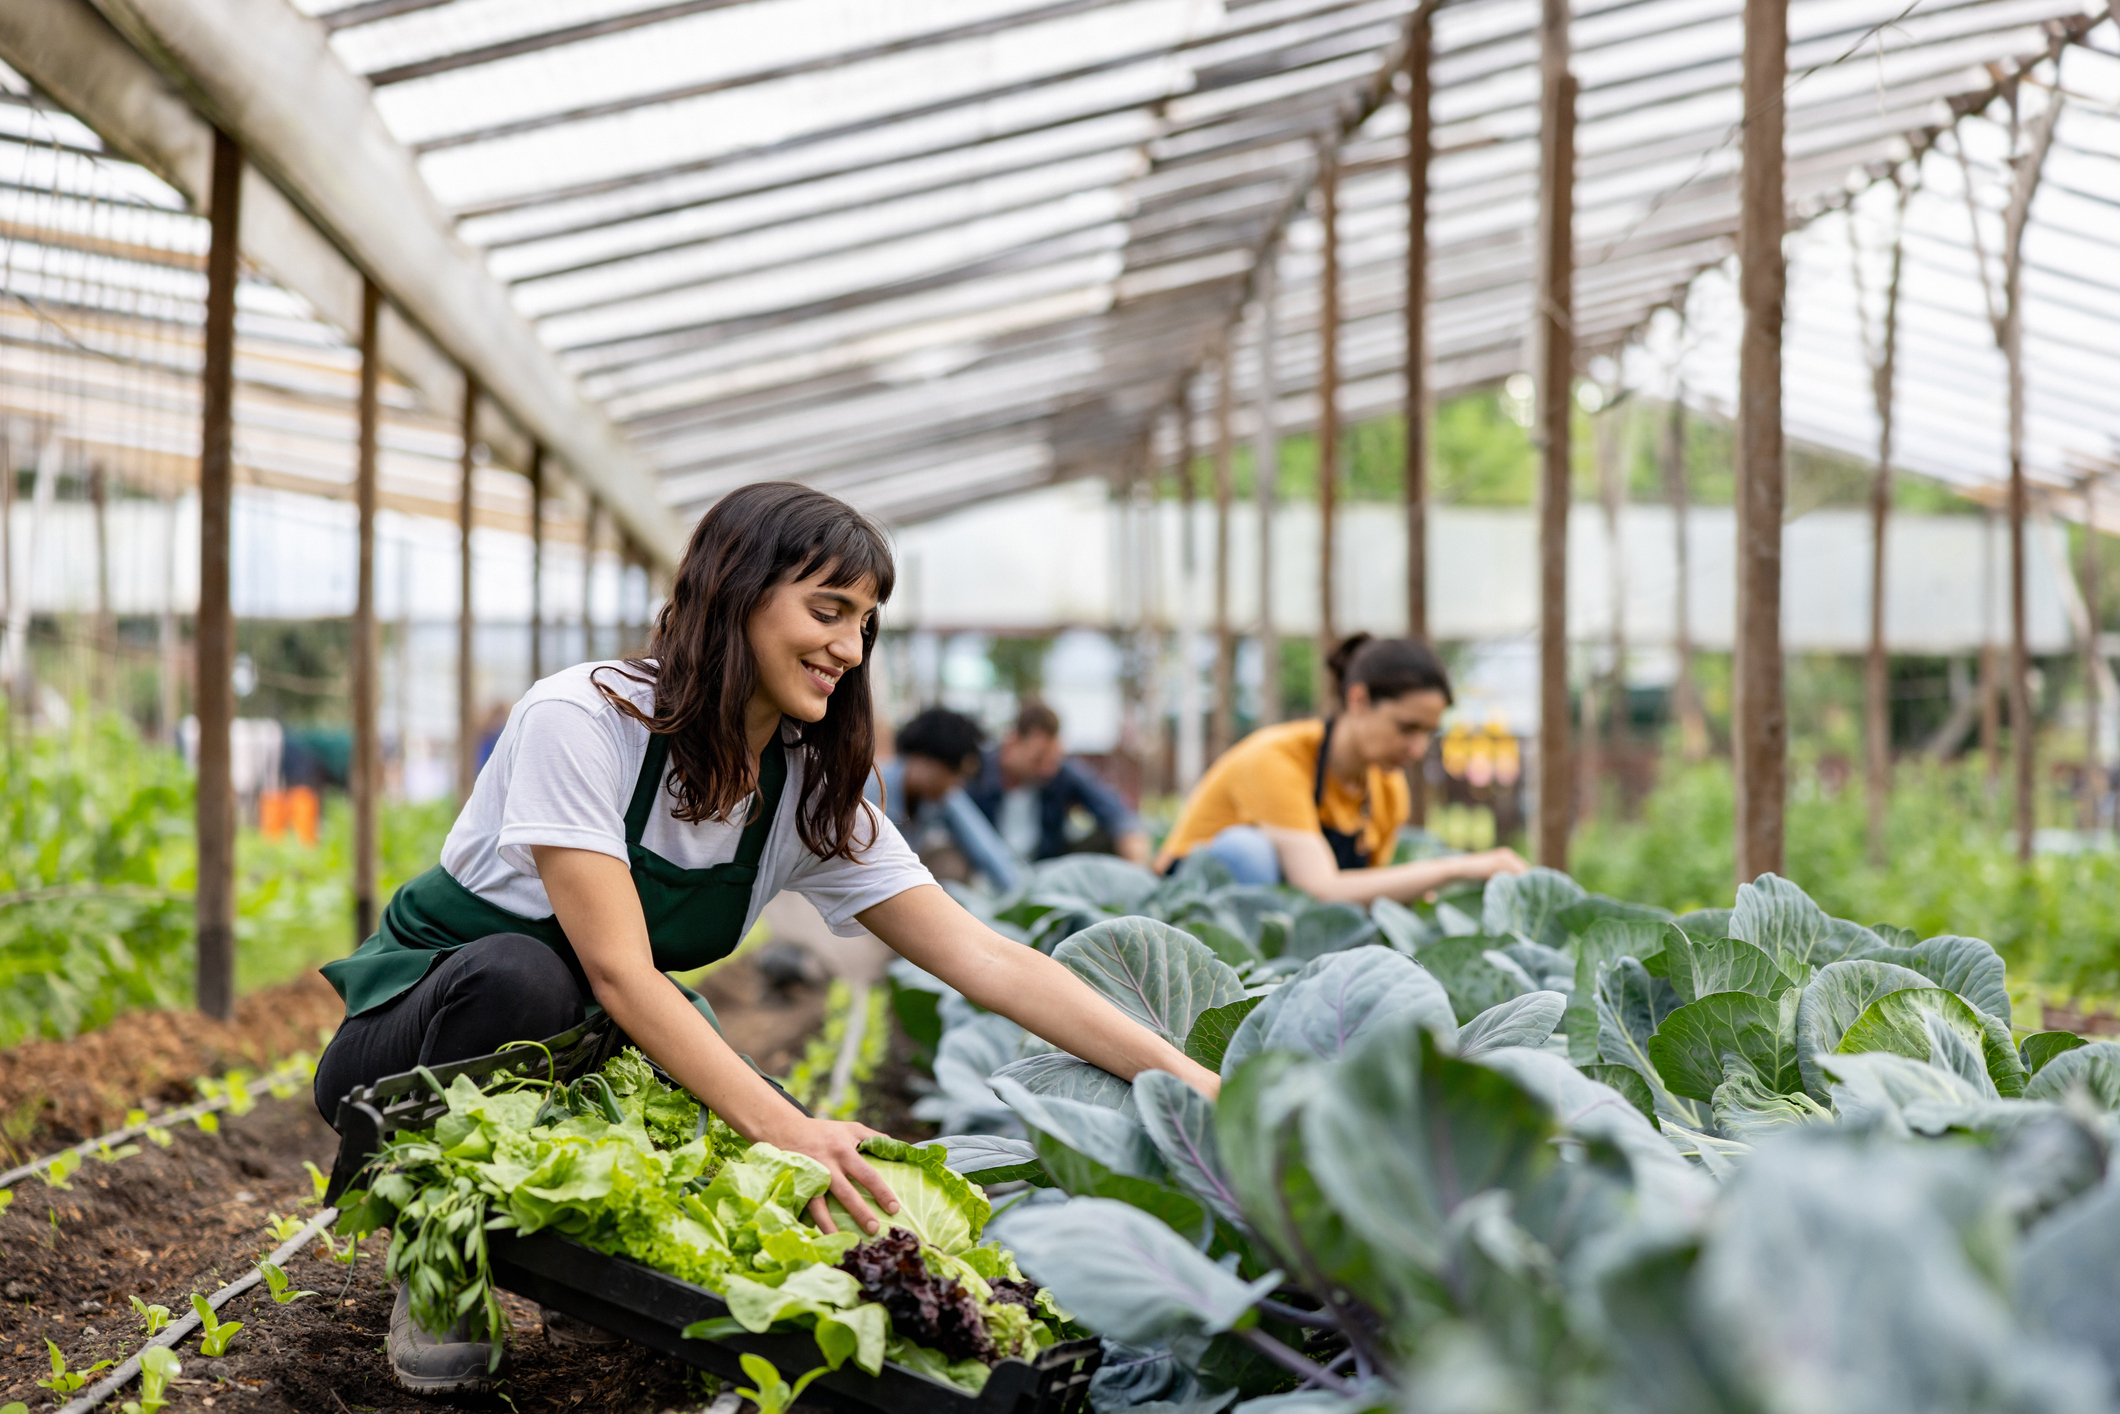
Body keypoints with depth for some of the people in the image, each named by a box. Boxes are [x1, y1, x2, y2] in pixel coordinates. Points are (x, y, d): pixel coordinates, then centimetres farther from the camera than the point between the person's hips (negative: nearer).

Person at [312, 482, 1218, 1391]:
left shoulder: (811, 795, -6)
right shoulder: (580, 719, -24)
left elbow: (985, 960, -10)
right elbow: (620, 972, -32)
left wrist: (1182, 1077, -22)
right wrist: (782, 1128, -43)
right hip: (421, 1024, -5)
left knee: (825, 1174, -20)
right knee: (519, 973, -38)